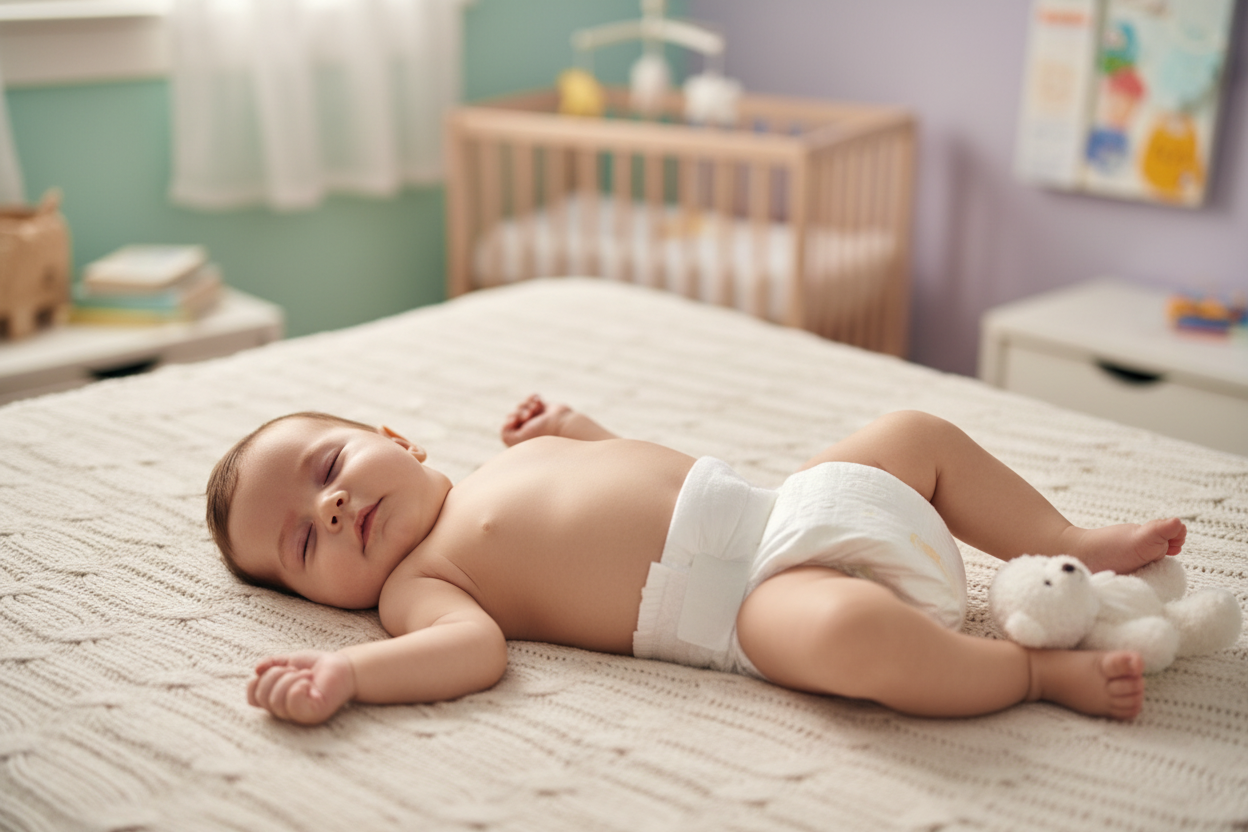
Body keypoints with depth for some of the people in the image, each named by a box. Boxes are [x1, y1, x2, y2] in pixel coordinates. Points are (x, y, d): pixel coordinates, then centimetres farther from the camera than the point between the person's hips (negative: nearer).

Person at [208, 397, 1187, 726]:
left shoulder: (509, 464, 21)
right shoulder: (414, 579, 0)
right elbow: (473, 646, -22)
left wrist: (571, 425, 19)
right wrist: (344, 671, -34)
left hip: (789, 508, 8)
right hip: (748, 601, -8)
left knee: (918, 433, 14)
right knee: (847, 631, -38)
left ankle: (1079, 548, 20)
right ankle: (1038, 666, -14)